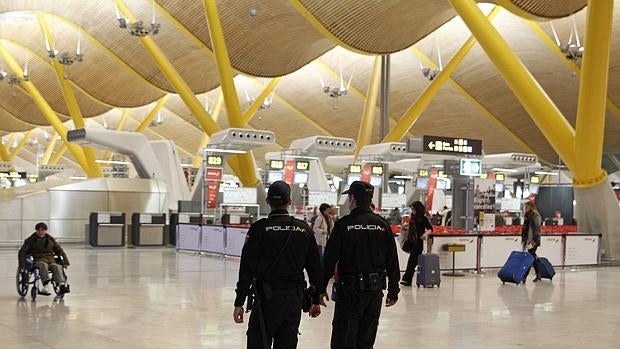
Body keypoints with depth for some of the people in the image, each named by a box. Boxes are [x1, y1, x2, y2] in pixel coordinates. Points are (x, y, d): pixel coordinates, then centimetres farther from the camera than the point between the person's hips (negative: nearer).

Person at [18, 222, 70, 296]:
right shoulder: (30, 240, 12)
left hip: (51, 260, 2)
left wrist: (65, 262, 7)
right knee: (43, 265, -39)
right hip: (38, 261, -2)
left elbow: (60, 251, 21)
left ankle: (62, 285, -54)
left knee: (57, 267, -33)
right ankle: (46, 286, -61)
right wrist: (22, 265, -9)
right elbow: (22, 252, 6)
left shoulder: (51, 240, 19)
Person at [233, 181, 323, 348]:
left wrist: (239, 303, -6)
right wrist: (316, 300, 17)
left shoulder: (259, 228, -7)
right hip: (295, 299, 4)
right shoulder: (304, 229, 5)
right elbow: (315, 268, 8)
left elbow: (247, 268, -10)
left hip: (267, 298, -4)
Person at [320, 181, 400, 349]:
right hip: (375, 290, 5)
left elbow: (330, 259, -10)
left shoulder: (343, 224, -9)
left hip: (350, 290, -5)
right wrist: (393, 291, 14)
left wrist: (321, 288, -3)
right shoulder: (383, 225, 4)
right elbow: (392, 262, 7)